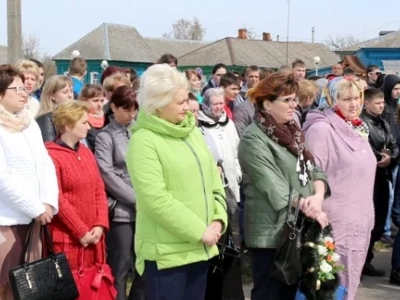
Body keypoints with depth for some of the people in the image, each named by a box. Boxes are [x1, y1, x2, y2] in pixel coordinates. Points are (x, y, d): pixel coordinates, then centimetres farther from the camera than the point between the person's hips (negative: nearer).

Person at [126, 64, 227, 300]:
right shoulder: (144, 140, -12)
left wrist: (218, 219, -1)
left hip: (199, 247, 7)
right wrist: (199, 230, -17)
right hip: (167, 251, -7)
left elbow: (213, 179, 14)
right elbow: (155, 199, -20)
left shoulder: (192, 132, 11)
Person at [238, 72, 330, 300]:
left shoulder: (292, 133, 12)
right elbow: (275, 190, -20)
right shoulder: (254, 139, -13)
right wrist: (311, 212, -18)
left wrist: (318, 197, -12)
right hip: (273, 232, -8)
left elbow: (314, 170, 8)